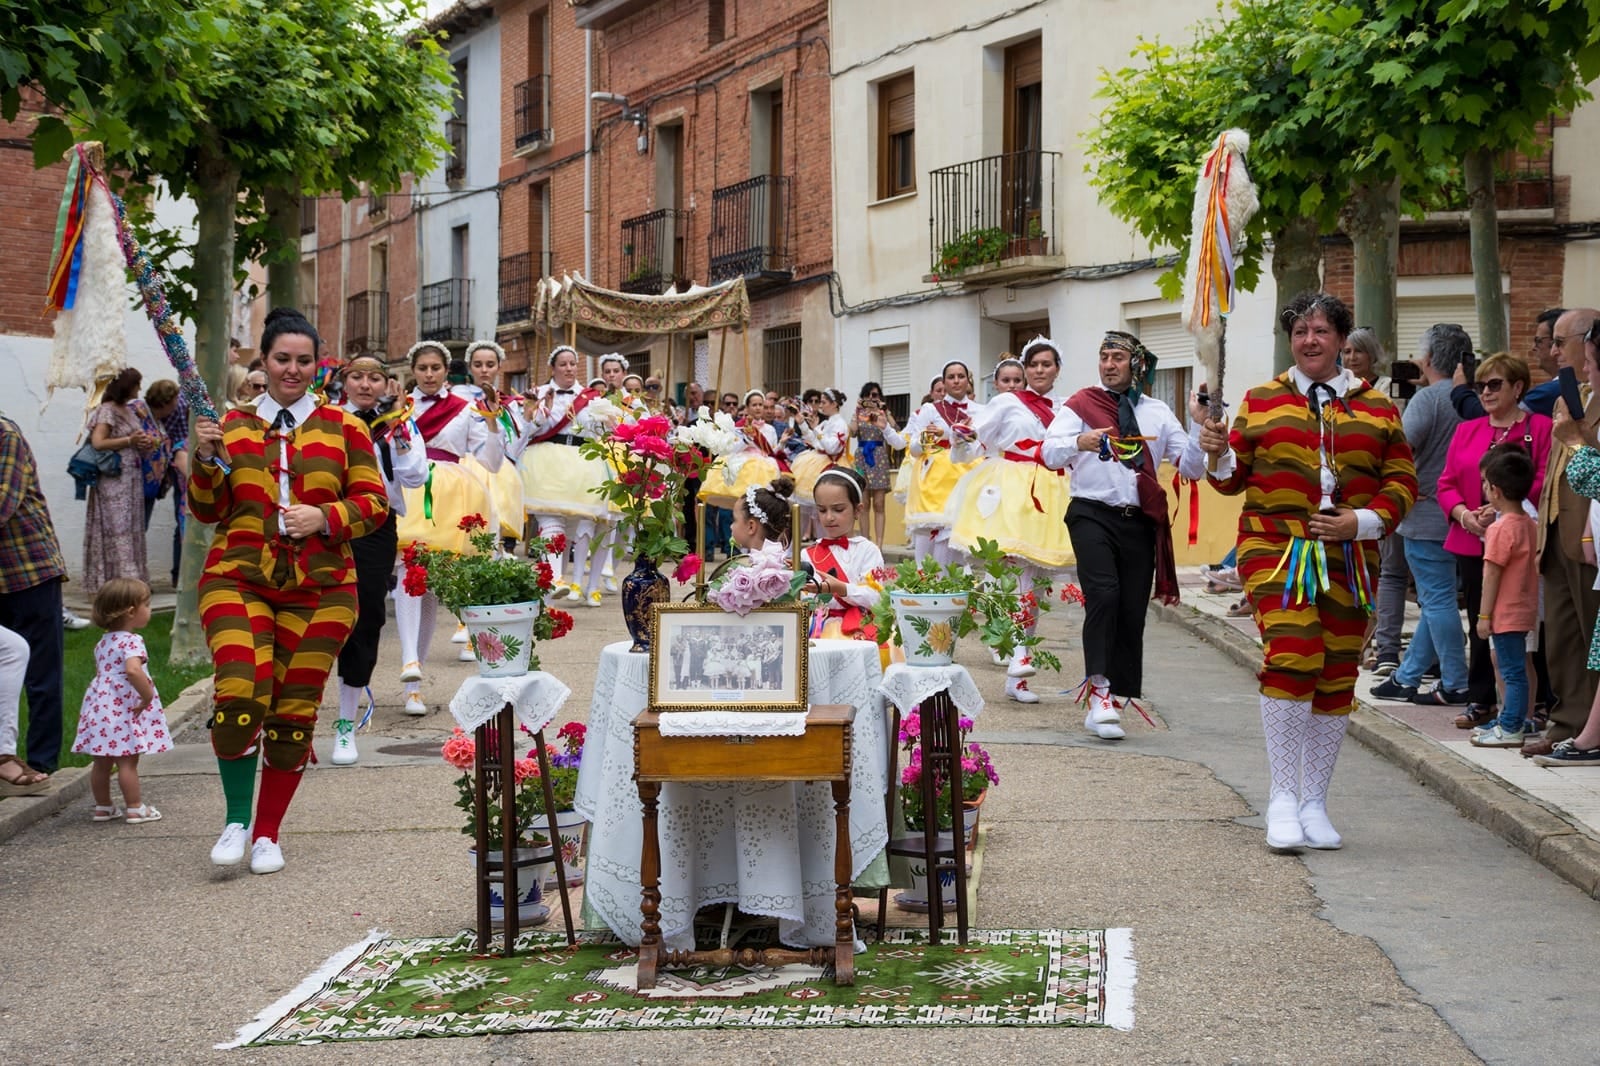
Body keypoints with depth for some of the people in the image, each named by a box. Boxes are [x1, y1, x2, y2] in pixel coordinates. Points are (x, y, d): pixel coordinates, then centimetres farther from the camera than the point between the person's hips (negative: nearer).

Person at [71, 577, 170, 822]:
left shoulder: (104, 642, 14)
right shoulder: (131, 641, -15)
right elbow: (133, 670, -33)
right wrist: (148, 696, -24)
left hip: (100, 707, 8)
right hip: (124, 709, -8)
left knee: (101, 762, 13)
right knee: (128, 762, -3)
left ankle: (103, 807, 23)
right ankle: (136, 809, 2)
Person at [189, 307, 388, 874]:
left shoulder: (343, 428, 7)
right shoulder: (232, 426, 11)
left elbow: (375, 502, 5)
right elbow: (207, 511, 12)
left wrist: (324, 516, -12)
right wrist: (206, 460, -5)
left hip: (318, 589, 1)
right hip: (238, 578, 0)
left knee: (295, 710, 3)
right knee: (240, 691, -21)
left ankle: (267, 834, 18)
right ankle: (236, 820, -2)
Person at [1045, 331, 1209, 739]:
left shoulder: (1157, 413, 14)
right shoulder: (1080, 405, 5)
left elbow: (1194, 468, 9)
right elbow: (1049, 452, -10)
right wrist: (1079, 443, -31)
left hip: (1140, 521, 3)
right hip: (1093, 514, -3)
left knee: (1132, 612, 1)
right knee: (1103, 594, -24)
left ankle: (1111, 704, 10)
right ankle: (1099, 690, -20)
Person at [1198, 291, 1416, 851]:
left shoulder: (1377, 408, 12)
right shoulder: (1261, 401, 10)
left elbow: (1402, 481, 9)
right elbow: (1236, 476, 12)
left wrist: (1362, 521, -7)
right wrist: (1219, 453, -10)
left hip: (1349, 559, 3)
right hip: (1276, 549, -2)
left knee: (1336, 676, 6)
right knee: (1293, 656, -21)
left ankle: (1314, 802, 19)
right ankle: (1283, 796, -10)